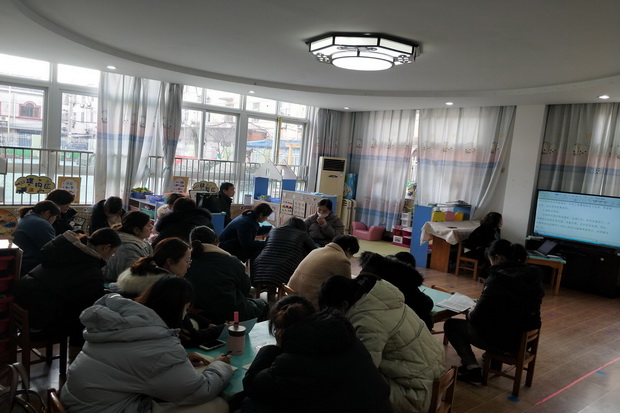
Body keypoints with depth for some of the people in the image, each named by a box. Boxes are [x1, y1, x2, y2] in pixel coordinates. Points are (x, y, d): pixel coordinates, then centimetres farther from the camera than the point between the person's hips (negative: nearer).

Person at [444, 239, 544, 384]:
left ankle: (472, 368, 0)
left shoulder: (498, 279, -23)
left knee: (451, 324, 8)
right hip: (527, 338, 8)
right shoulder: (533, 274, -1)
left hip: (505, 341, -7)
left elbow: (478, 316, -20)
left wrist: (470, 315, 3)